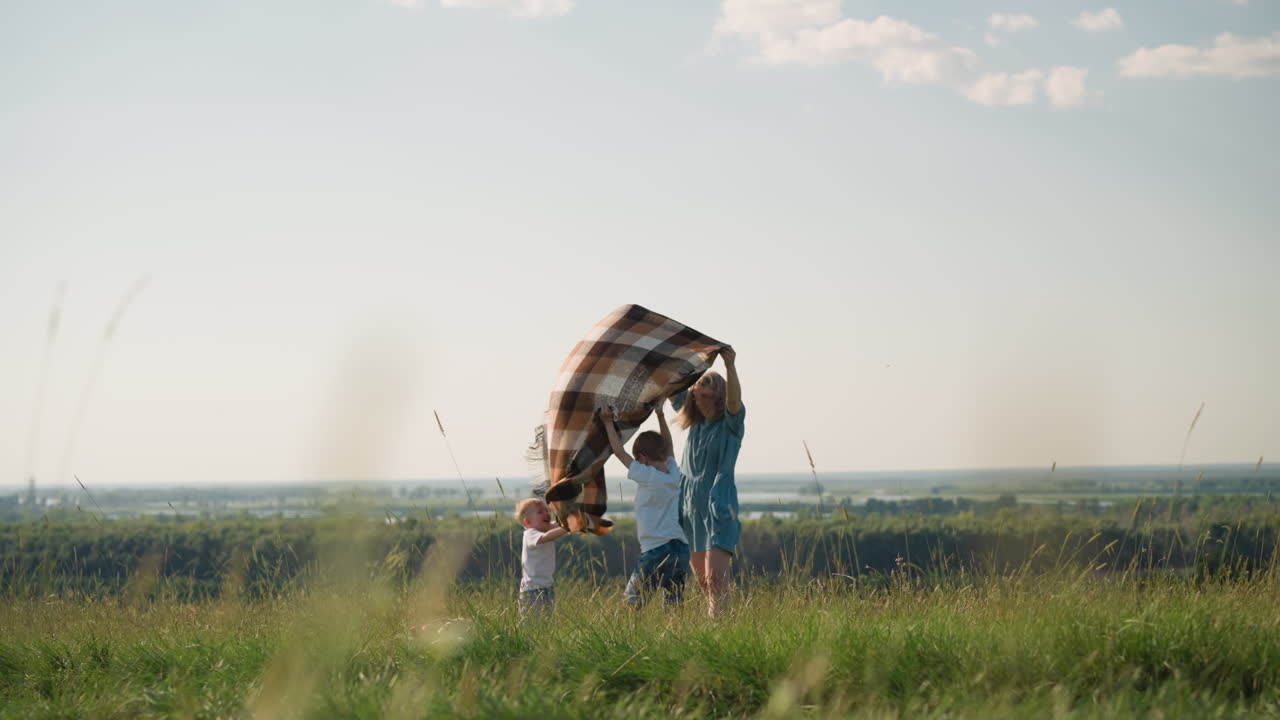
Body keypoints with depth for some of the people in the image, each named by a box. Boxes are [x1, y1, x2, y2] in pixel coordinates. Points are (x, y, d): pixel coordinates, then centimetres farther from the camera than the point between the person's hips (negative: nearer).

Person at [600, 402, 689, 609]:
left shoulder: (647, 476, -9)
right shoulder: (674, 474, 7)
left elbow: (620, 452, 0)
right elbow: (668, 445, 25)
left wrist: (608, 422, 8)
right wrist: (660, 415, 27)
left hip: (657, 551, -7)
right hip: (681, 549, 7)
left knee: (630, 603, -3)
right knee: (673, 606, 8)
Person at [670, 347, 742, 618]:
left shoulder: (730, 422, -5)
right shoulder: (696, 420, 11)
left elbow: (734, 400, -26)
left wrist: (730, 367, -43)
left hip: (718, 508, -6)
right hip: (690, 506, 6)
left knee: (716, 578, -17)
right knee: (702, 580, 8)